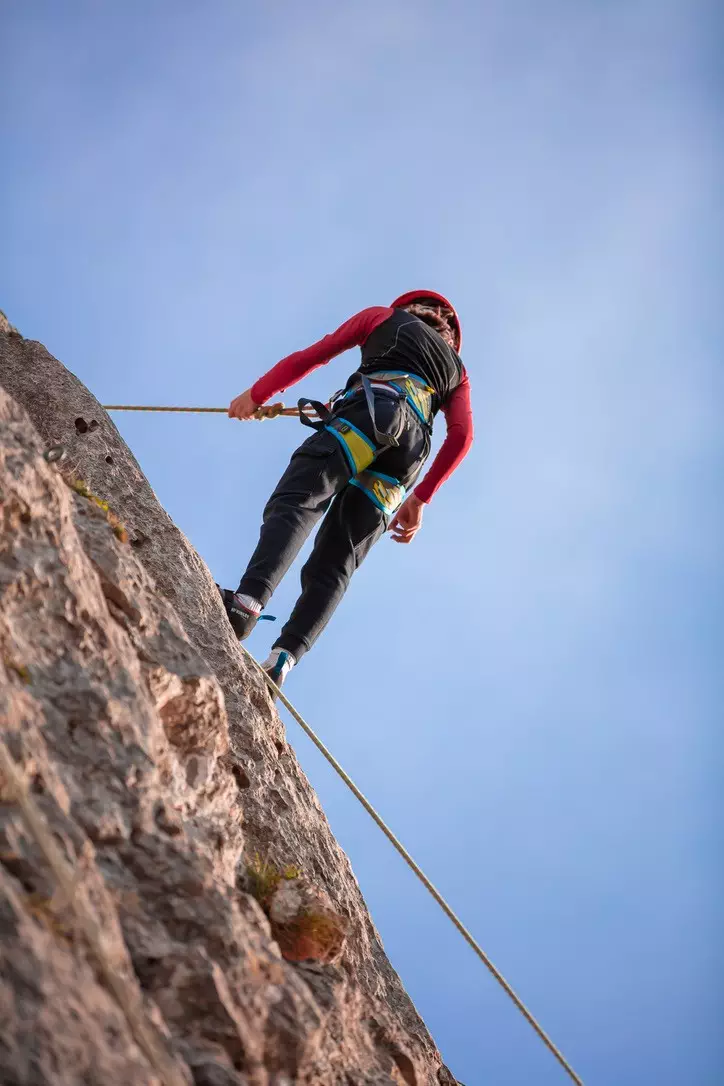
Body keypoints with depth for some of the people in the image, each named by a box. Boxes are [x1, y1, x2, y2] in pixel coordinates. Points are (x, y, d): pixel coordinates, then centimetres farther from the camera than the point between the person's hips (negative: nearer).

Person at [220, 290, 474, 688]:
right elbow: (462, 434, 18)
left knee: (294, 503, -23)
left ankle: (248, 600, -50)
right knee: (333, 566, -3)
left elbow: (312, 356, 23)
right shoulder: (456, 369, 36)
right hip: (411, 446, 3)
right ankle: (284, 658, -25)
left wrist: (257, 394, 30)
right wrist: (419, 498, 18)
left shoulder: (386, 316, 31)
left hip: (371, 408, -3)